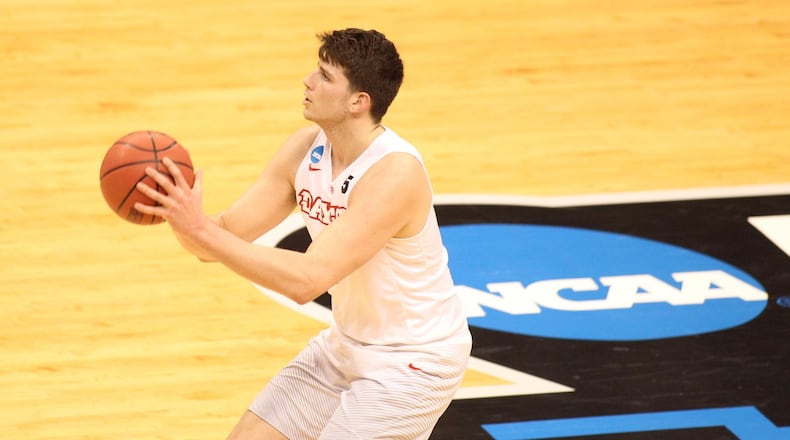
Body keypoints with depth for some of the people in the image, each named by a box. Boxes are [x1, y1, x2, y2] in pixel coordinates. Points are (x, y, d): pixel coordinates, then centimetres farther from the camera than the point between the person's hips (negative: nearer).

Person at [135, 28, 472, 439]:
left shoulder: (394, 174, -30)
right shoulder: (306, 149, -6)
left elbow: (307, 280, -37)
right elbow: (225, 235, -7)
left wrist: (199, 229, -40)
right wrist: (183, 216, -30)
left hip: (412, 362, -8)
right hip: (346, 345, 8)